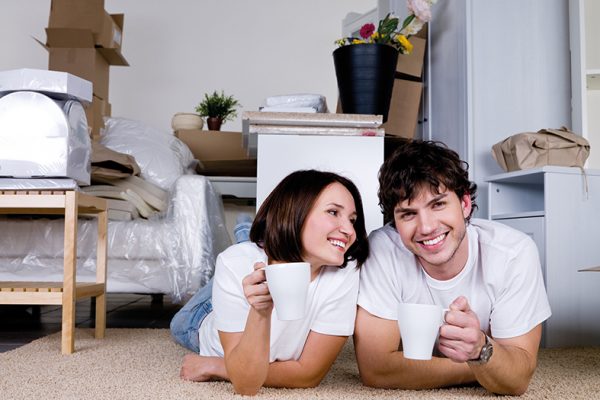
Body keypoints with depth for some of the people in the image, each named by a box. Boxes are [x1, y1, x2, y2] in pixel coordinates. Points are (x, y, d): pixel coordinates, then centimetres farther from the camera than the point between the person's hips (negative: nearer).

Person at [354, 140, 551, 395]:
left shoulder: (515, 253, -22)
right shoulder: (383, 249, -24)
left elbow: (518, 381, -21)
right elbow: (375, 369, -25)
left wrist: (480, 349, -43)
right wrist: (484, 367, -22)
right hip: (406, 395, -1)